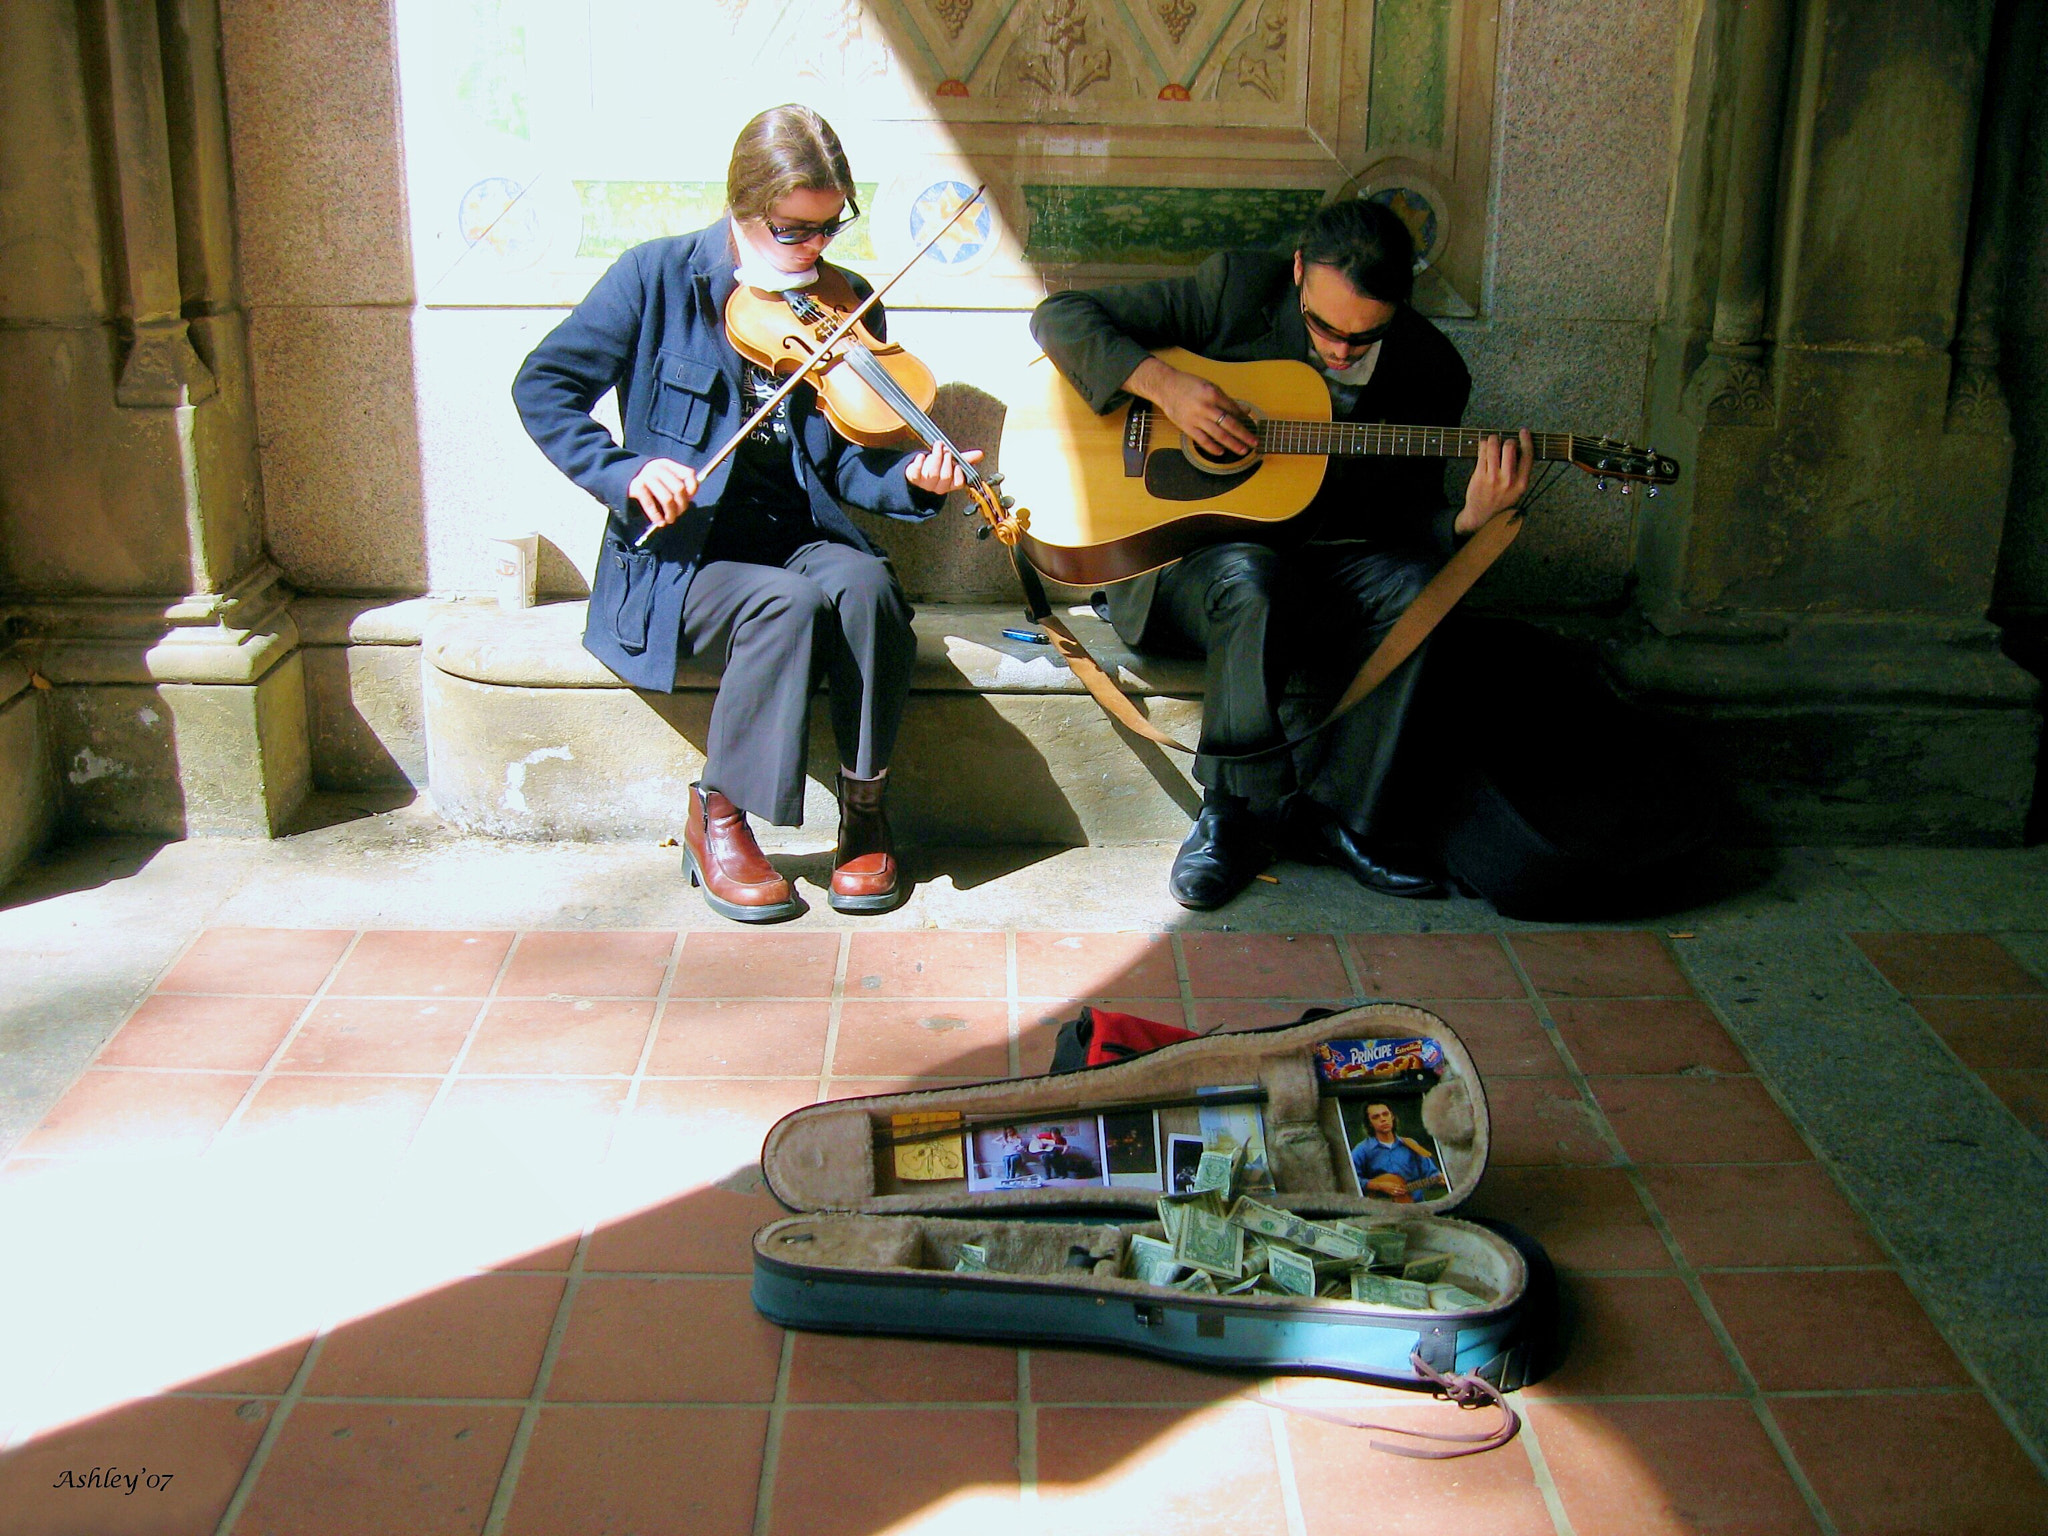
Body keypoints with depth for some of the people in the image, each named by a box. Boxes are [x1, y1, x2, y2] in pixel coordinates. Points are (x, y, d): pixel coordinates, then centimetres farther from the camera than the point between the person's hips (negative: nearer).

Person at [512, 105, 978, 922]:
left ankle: (864, 806, -13)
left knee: (863, 584, -31)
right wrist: (624, 471, -20)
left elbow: (851, 463, 0)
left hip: (802, 537, 3)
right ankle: (718, 816, -14)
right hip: (681, 549, -3)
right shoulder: (660, 278, -3)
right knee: (786, 602, -33)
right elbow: (543, 386, -4)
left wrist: (910, 480, -22)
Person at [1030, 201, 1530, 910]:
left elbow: (1404, 519, 2)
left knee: (1411, 581, -28)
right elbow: (1060, 316, -6)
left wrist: (1469, 519, -20)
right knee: (1252, 575, -36)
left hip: (1317, 569, 3)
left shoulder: (1429, 369, 0)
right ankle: (1231, 816, -19)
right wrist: (1163, 383, -21)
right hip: (1179, 553, -3)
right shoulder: (1237, 288, -7)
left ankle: (1333, 812, -16)